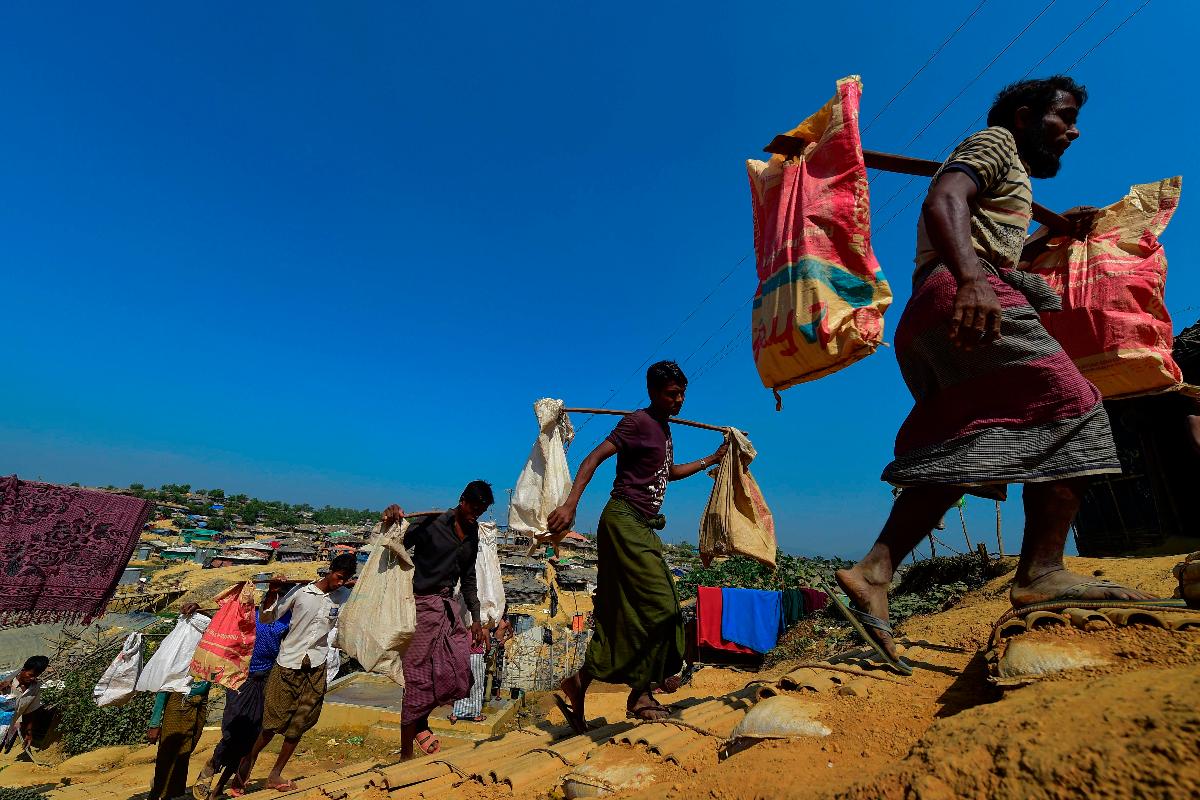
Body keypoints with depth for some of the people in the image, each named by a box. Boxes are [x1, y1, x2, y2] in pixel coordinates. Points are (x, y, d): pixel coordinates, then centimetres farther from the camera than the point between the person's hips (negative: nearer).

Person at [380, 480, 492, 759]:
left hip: (448, 606, 7)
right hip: (422, 604, -7)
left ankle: (420, 721, 29)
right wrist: (388, 524, -37)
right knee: (417, 677, 1)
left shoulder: (473, 532, 6)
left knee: (460, 675, 5)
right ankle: (406, 754, 19)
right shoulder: (431, 524, -15)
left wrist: (476, 618, 13)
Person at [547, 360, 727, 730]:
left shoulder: (664, 428, 18)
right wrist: (570, 504, -31)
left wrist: (713, 459, 38)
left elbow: (669, 472, 34)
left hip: (643, 528, 9)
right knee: (659, 609, -7)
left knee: (622, 616, 10)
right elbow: (595, 457, -19)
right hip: (625, 522, -9)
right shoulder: (638, 422, -10)